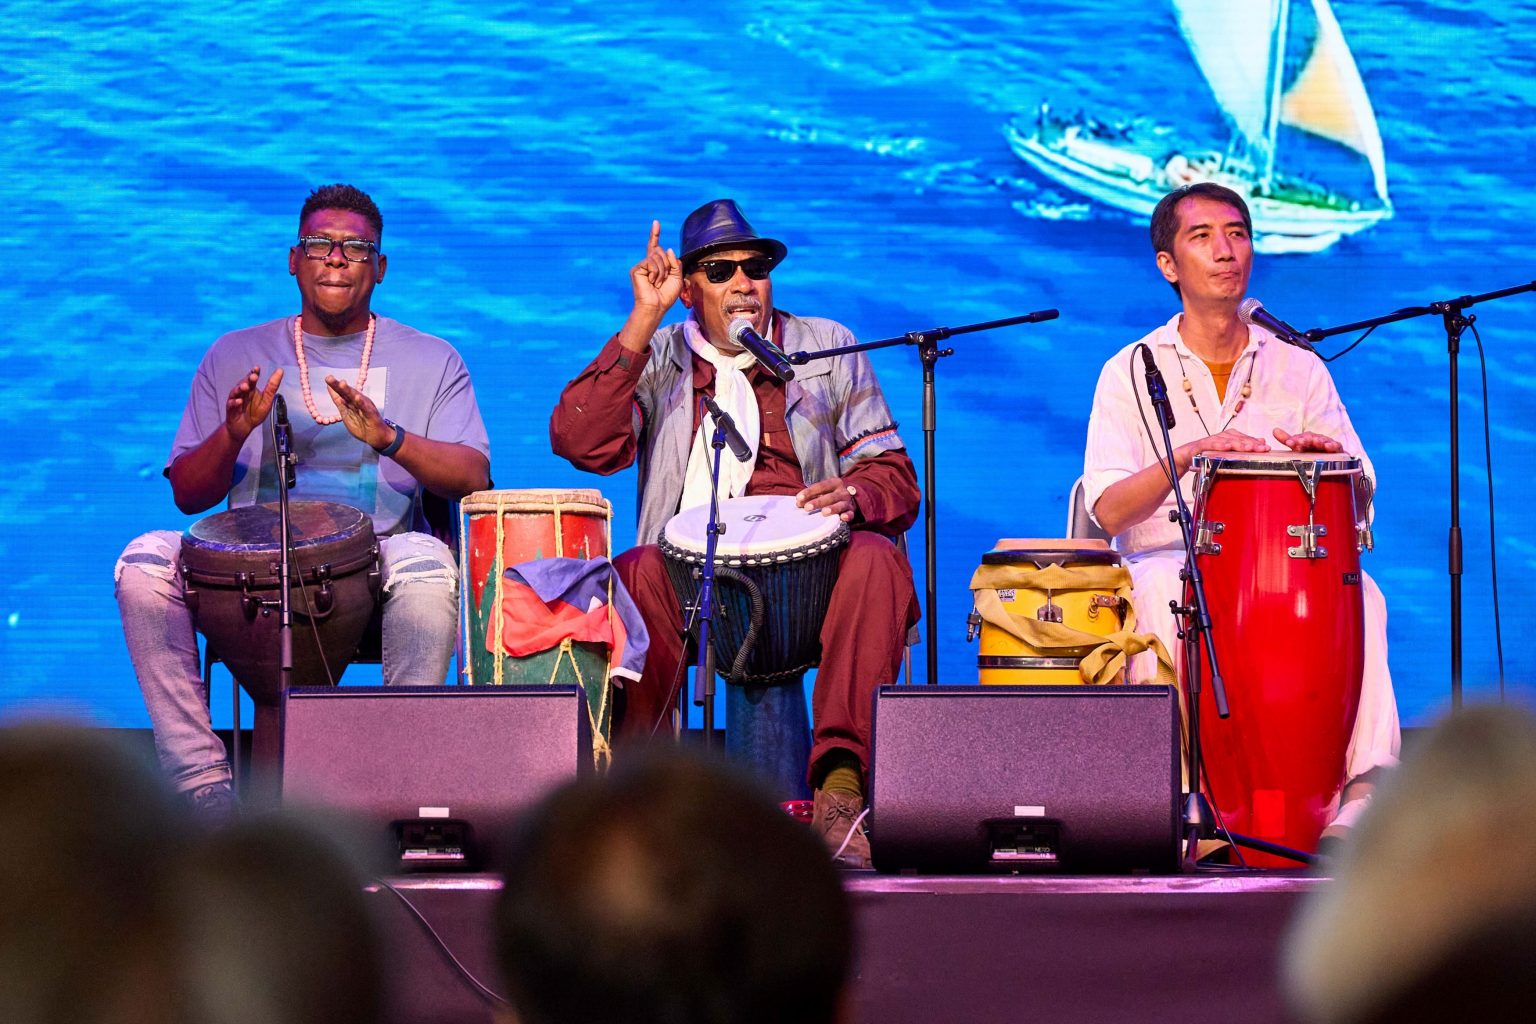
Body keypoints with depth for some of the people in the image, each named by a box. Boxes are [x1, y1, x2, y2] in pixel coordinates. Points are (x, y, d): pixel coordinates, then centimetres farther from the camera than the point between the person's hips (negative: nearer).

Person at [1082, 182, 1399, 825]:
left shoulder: (1300, 370, 15)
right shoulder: (1132, 373, 7)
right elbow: (1108, 511, -5)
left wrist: (1329, 458, -15)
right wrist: (1187, 454, -22)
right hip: (1167, 561, -2)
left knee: (1358, 590, -29)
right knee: (1159, 593, -37)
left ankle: (1362, 790, -35)